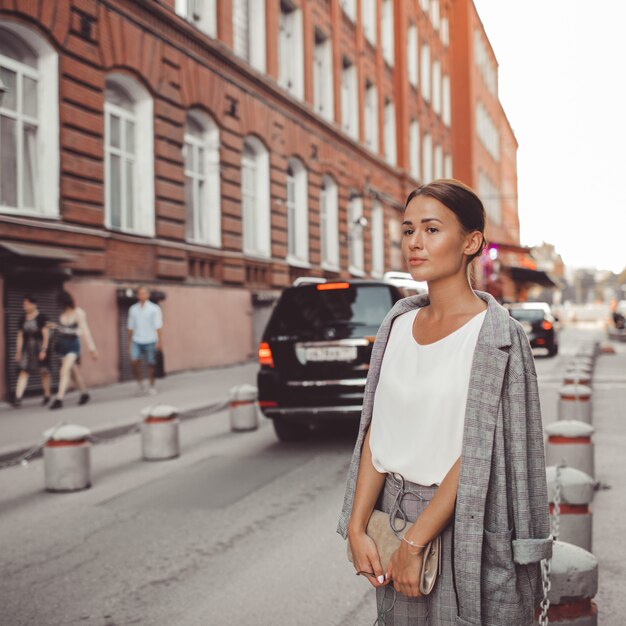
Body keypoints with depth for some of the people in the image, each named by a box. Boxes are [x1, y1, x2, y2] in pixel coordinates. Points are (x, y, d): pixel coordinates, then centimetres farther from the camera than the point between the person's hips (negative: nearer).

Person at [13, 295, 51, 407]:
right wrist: (18, 352, 8)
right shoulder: (22, 319, 8)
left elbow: (46, 335, -9)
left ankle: (47, 395, 23)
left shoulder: (41, 318, -6)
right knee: (23, 372, -8)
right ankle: (18, 397, -15)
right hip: (27, 348, 4)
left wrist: (44, 350, -14)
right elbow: (20, 337, 11)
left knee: (43, 371, 7)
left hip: (40, 347, -4)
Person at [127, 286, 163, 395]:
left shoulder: (154, 308, -2)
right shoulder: (133, 309, 7)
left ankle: (152, 386, 18)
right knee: (134, 361, -14)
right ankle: (139, 381, 8)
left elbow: (158, 326, -4)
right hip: (136, 341, 2)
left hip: (150, 341, -2)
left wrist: (159, 340, -10)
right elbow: (131, 326, 13)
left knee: (150, 364, 4)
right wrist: (129, 340, 12)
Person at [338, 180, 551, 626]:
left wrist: (415, 541, -17)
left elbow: (475, 454, -17)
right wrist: (357, 527, -4)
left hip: (464, 526, -5)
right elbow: (376, 432, 2)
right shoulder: (399, 322, 4)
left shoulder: (496, 335, -12)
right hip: (394, 511, 5)